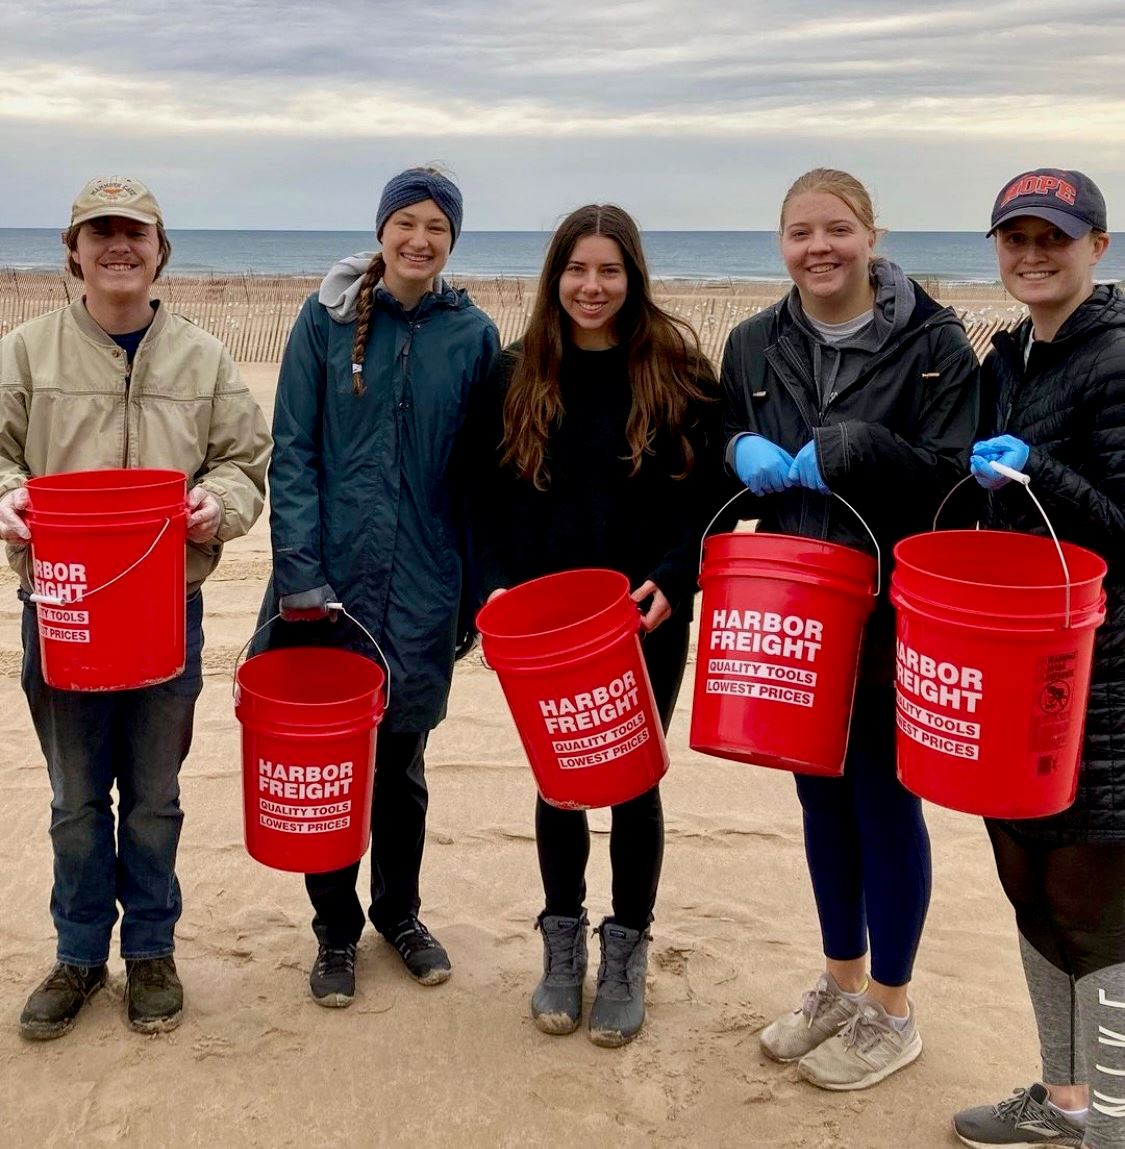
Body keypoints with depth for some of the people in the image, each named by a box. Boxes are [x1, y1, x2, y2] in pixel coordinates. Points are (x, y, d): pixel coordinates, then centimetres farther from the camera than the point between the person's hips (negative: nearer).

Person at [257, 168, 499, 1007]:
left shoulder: (474, 335, 2)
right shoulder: (327, 318, -2)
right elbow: (293, 452, -5)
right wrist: (300, 572, -13)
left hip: (421, 588, 1)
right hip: (328, 579, -1)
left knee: (403, 757, 13)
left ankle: (400, 913, 35)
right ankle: (336, 930, 26)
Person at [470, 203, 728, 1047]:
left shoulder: (679, 370, -3)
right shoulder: (518, 373, 3)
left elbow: (708, 495, -5)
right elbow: (491, 496, 4)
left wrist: (671, 580, -18)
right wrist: (496, 585, -8)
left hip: (646, 618, -1)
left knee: (634, 782, 8)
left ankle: (627, 951, 25)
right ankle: (562, 943, 29)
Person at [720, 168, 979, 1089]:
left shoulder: (933, 342, -8)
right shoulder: (753, 345, 6)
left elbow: (950, 474, -16)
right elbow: (730, 466, 13)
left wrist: (837, 453, -19)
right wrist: (745, 452, -8)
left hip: (891, 615, -4)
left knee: (883, 799, 5)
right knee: (821, 795, 15)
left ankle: (890, 1012, 24)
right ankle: (841, 984, 34)